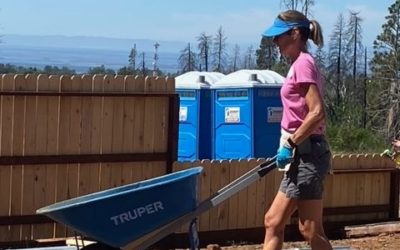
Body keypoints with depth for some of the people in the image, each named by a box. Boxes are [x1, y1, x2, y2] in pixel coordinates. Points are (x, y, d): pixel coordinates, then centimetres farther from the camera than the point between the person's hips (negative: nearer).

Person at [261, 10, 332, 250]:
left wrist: (290, 145, -17)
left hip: (306, 155, -10)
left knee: (311, 231, -5)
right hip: (303, 155, 10)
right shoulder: (300, 64, 16)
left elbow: (317, 113, -22)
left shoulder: (303, 64, -13)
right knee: (273, 221, 10)